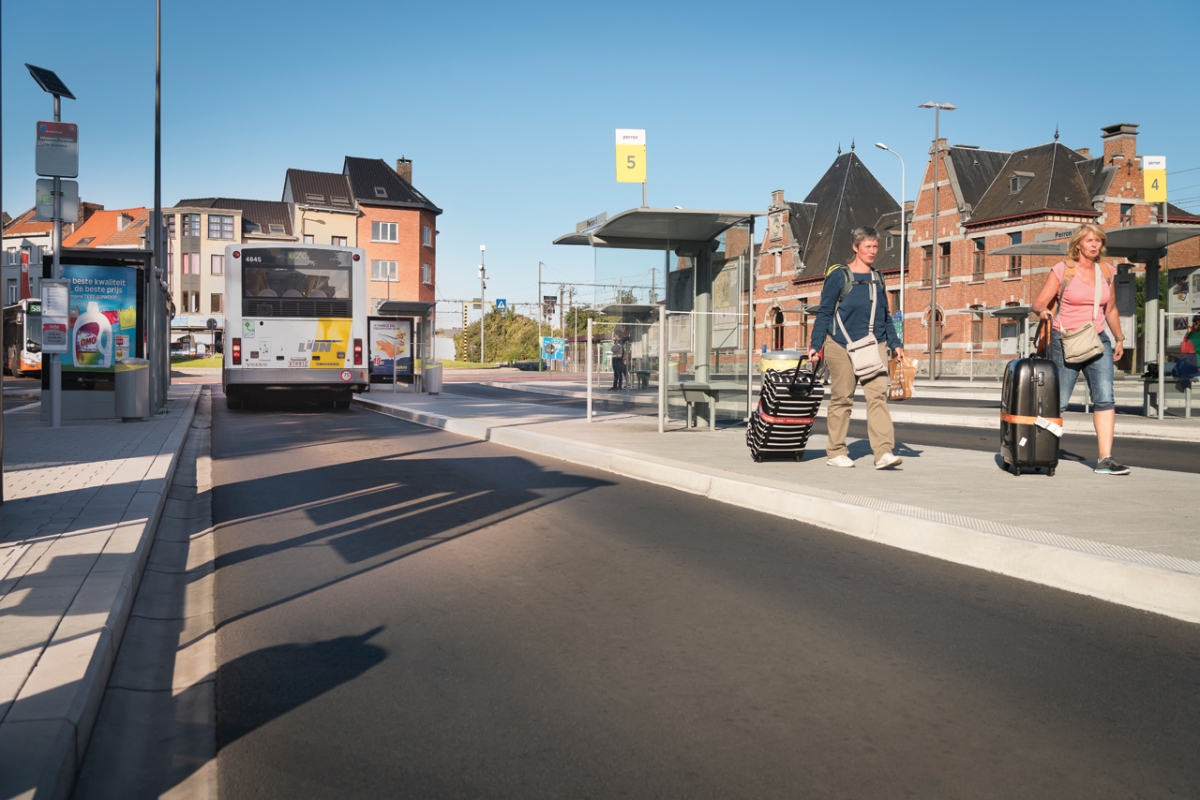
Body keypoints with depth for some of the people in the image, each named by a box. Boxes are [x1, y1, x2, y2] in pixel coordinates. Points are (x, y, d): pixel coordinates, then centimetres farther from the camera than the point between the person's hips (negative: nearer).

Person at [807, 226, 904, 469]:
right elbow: (824, 313, -2)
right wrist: (815, 345, -8)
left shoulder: (877, 279, 16)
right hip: (842, 345, -4)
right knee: (841, 398, 2)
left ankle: (884, 452, -16)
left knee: (878, 395, -10)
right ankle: (835, 452, 12)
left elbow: (886, 317, 22)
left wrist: (895, 343, 14)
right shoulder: (839, 276, 0)